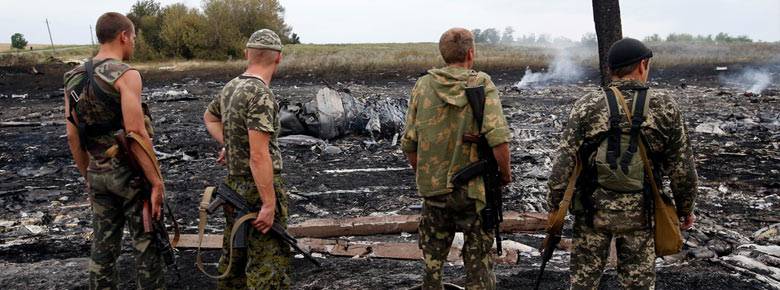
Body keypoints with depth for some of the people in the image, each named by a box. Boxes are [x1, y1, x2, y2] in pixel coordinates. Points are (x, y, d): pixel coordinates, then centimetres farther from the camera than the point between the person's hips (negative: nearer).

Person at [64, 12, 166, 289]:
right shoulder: (126, 74, -15)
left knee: (103, 246, 16)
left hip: (98, 174, 7)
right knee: (147, 245, 6)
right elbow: (136, 132, -22)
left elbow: (72, 135, 8)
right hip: (131, 173, -6)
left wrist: (88, 176, 18)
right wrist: (156, 180, -18)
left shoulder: (74, 77, 7)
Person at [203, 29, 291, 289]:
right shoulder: (261, 95, -20)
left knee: (234, 256, 20)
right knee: (268, 267, -4)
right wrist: (270, 204, -22)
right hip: (260, 189, -9)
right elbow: (259, 156, -25)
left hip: (234, 184, 9)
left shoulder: (231, 87, 7)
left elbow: (209, 117, 28)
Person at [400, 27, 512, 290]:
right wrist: (505, 173, -4)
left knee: (432, 262, 19)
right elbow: (498, 138, -21)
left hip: (433, 189, 3)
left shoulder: (423, 86, -1)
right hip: (475, 190, -2)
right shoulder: (482, 86, -10)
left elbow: (409, 143, 0)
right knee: (478, 261, 13)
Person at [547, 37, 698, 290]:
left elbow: (564, 162, -8)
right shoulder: (665, 107, -3)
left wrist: (554, 206, 0)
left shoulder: (587, 106, -5)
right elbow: (682, 167, 0)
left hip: (592, 208, 0)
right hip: (640, 212, 0)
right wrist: (686, 208, 13)